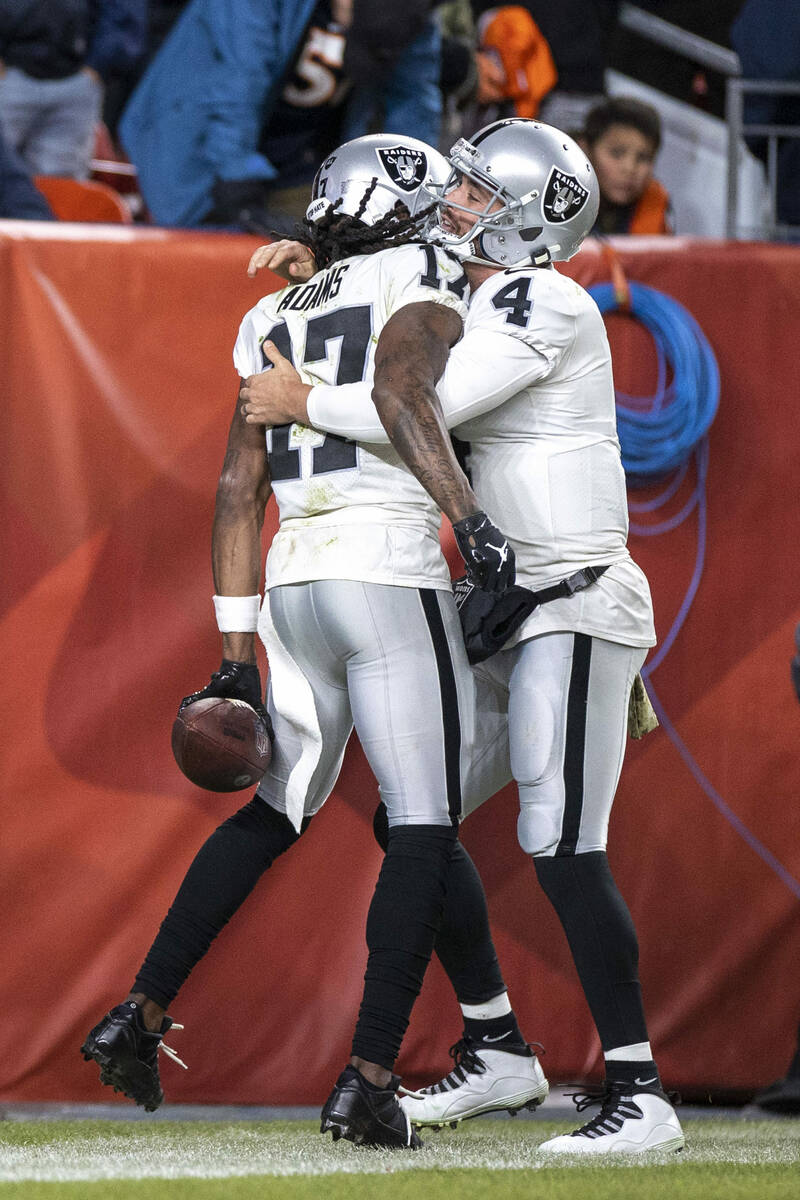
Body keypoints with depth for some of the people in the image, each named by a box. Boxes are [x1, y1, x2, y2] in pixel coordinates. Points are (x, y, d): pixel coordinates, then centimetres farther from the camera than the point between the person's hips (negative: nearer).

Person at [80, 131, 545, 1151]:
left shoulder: (280, 320, 19)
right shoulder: (424, 281, 1)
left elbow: (238, 491, 16)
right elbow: (403, 394, -21)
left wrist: (238, 651, 16)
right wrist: (466, 512, -29)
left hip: (291, 586, 7)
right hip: (390, 573, -7)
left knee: (275, 813, 22)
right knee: (423, 830, -4)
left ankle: (139, 1017, 21)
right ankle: (368, 1081, -11)